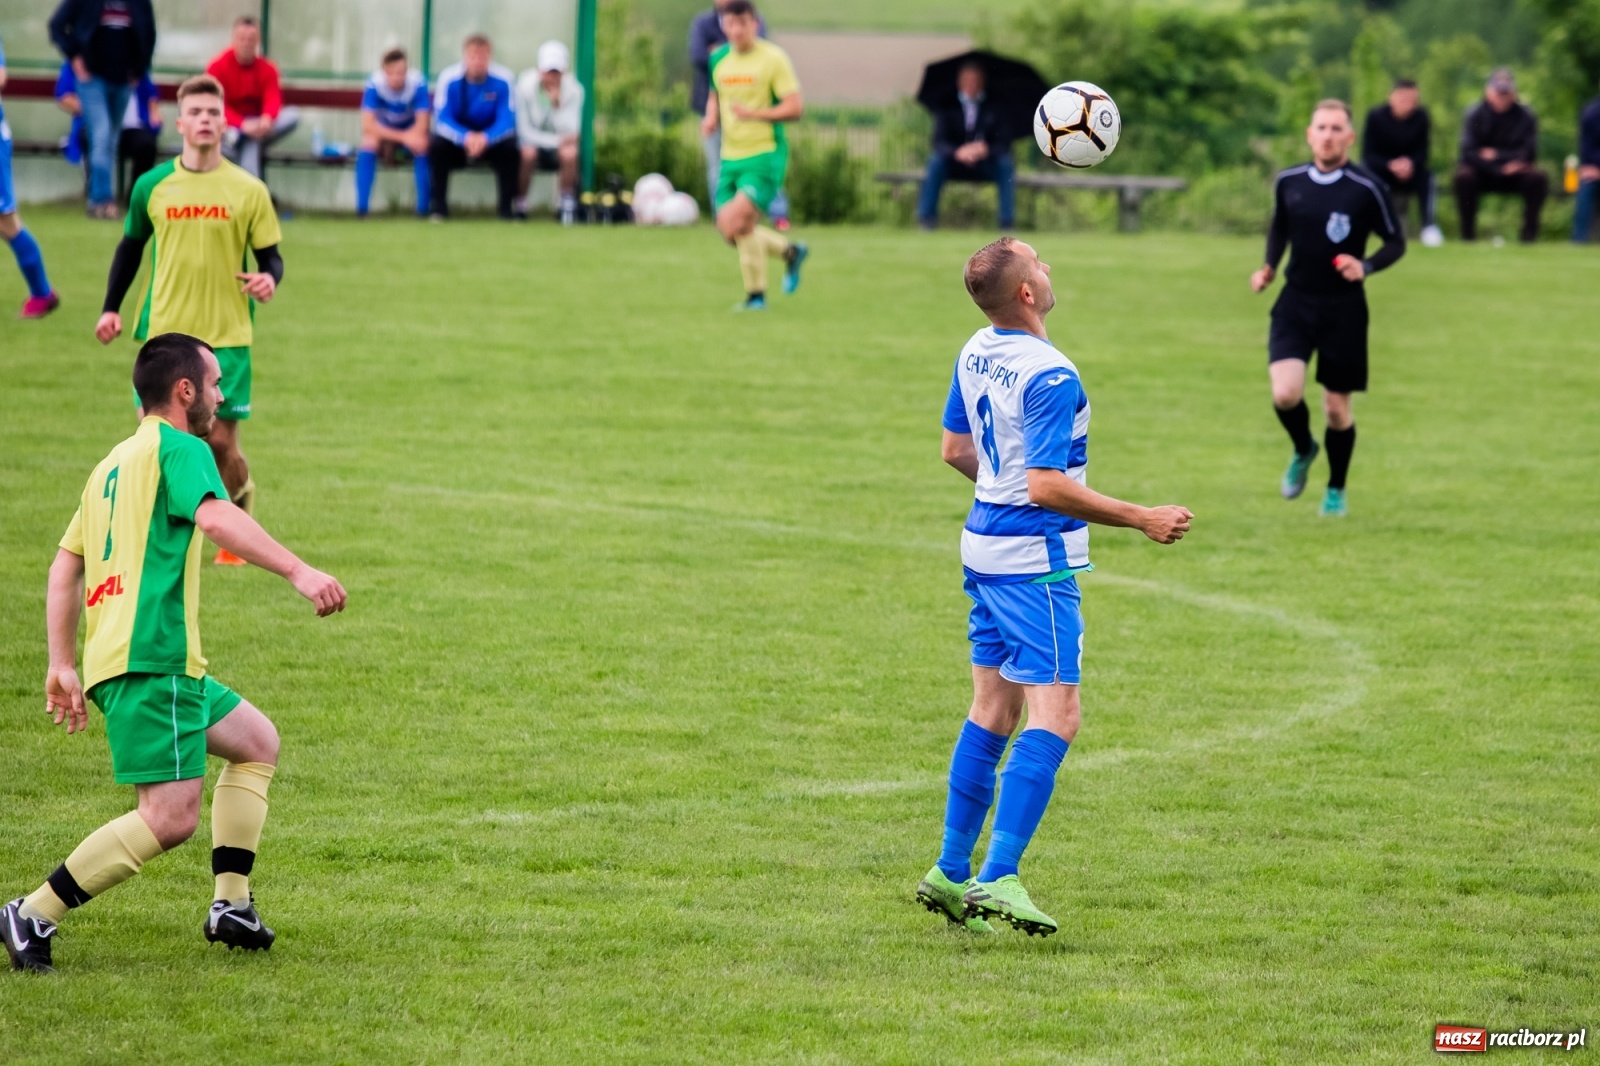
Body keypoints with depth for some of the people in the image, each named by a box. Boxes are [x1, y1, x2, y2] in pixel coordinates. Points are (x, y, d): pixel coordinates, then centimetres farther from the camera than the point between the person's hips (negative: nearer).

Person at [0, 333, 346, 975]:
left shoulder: (114, 464, 25)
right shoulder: (180, 448, -2)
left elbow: (64, 566, 25)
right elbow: (215, 518, -22)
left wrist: (62, 664, 24)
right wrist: (296, 571, -30)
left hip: (111, 654, 10)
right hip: (151, 657, -10)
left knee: (257, 742, 22)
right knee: (171, 818, -15)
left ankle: (230, 905, 14)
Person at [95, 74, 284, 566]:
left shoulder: (248, 190, -1)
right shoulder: (152, 185, 3)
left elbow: (270, 255, 3)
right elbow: (131, 245, 16)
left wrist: (269, 278, -20)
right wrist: (111, 307, 9)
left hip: (227, 337, -1)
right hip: (164, 333, 1)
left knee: (221, 442, -2)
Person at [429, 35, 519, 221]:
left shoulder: (502, 80, -17)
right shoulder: (449, 79, -18)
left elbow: (507, 121, -20)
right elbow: (442, 120, -20)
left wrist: (486, 138, -41)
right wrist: (466, 137, -40)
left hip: (491, 140, 0)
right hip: (456, 140, 0)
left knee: (510, 148, -29)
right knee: (437, 146, -30)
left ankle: (505, 206, -14)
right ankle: (439, 206, -18)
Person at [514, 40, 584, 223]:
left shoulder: (573, 90, -13)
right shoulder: (526, 86, -17)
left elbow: (571, 132, -20)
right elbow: (524, 131, -18)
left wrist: (557, 103, -34)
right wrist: (557, 140, -28)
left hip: (558, 145, 1)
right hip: (534, 141, -1)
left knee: (569, 153, -33)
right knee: (527, 152, -36)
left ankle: (568, 205, -12)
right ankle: (520, 206, -17)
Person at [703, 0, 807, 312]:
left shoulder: (773, 58, -9)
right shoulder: (719, 59, 8)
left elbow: (795, 107, -13)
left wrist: (755, 113, -26)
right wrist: (711, 119, 5)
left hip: (765, 157, -7)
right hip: (730, 157, 7)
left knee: (736, 224, -19)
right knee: (730, 231, 4)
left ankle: (756, 296, -3)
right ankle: (790, 251, 29)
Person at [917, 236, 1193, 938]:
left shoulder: (975, 354, 7)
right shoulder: (1050, 376, -21)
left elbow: (955, 448, 18)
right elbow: (1048, 486, -24)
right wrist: (1141, 519, -17)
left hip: (985, 542, 9)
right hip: (1035, 558, -9)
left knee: (993, 709, 15)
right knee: (1054, 718, -10)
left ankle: (952, 873, 17)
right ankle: (998, 879, -19)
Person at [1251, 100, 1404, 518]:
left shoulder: (1366, 188, -10)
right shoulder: (1288, 182, 0)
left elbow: (1396, 243, -1)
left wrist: (1366, 266, -19)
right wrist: (1268, 267, 3)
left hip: (1343, 309, -2)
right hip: (1295, 301, 2)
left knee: (1337, 408, 6)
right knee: (1285, 393, -18)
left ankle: (1336, 489, 30)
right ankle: (1303, 450, 16)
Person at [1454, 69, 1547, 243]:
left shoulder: (1525, 116, -5)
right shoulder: (1475, 116, -7)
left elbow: (1529, 153, -10)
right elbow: (1468, 152, -16)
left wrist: (1496, 155, -15)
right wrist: (1501, 168, -24)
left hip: (1513, 175, 1)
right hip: (1482, 173, -1)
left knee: (1538, 178, -28)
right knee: (1464, 177, -33)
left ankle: (1529, 229, -9)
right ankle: (1467, 232, -17)